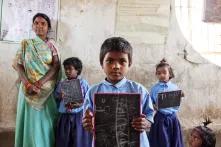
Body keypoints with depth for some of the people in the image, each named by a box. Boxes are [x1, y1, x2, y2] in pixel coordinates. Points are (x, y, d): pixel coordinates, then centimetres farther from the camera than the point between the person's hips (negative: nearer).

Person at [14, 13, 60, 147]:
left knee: (46, 120, 4)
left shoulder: (51, 44, 3)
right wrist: (27, 84, -18)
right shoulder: (25, 44, 5)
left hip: (47, 90, 0)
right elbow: (19, 65, -1)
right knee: (30, 120, 6)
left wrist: (39, 83, -17)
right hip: (28, 88, 1)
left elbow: (56, 66, -6)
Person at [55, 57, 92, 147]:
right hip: (65, 117, 3)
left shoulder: (83, 83, -2)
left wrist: (79, 104, -19)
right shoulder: (62, 84, 8)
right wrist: (61, 97, -10)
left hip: (79, 116, -3)